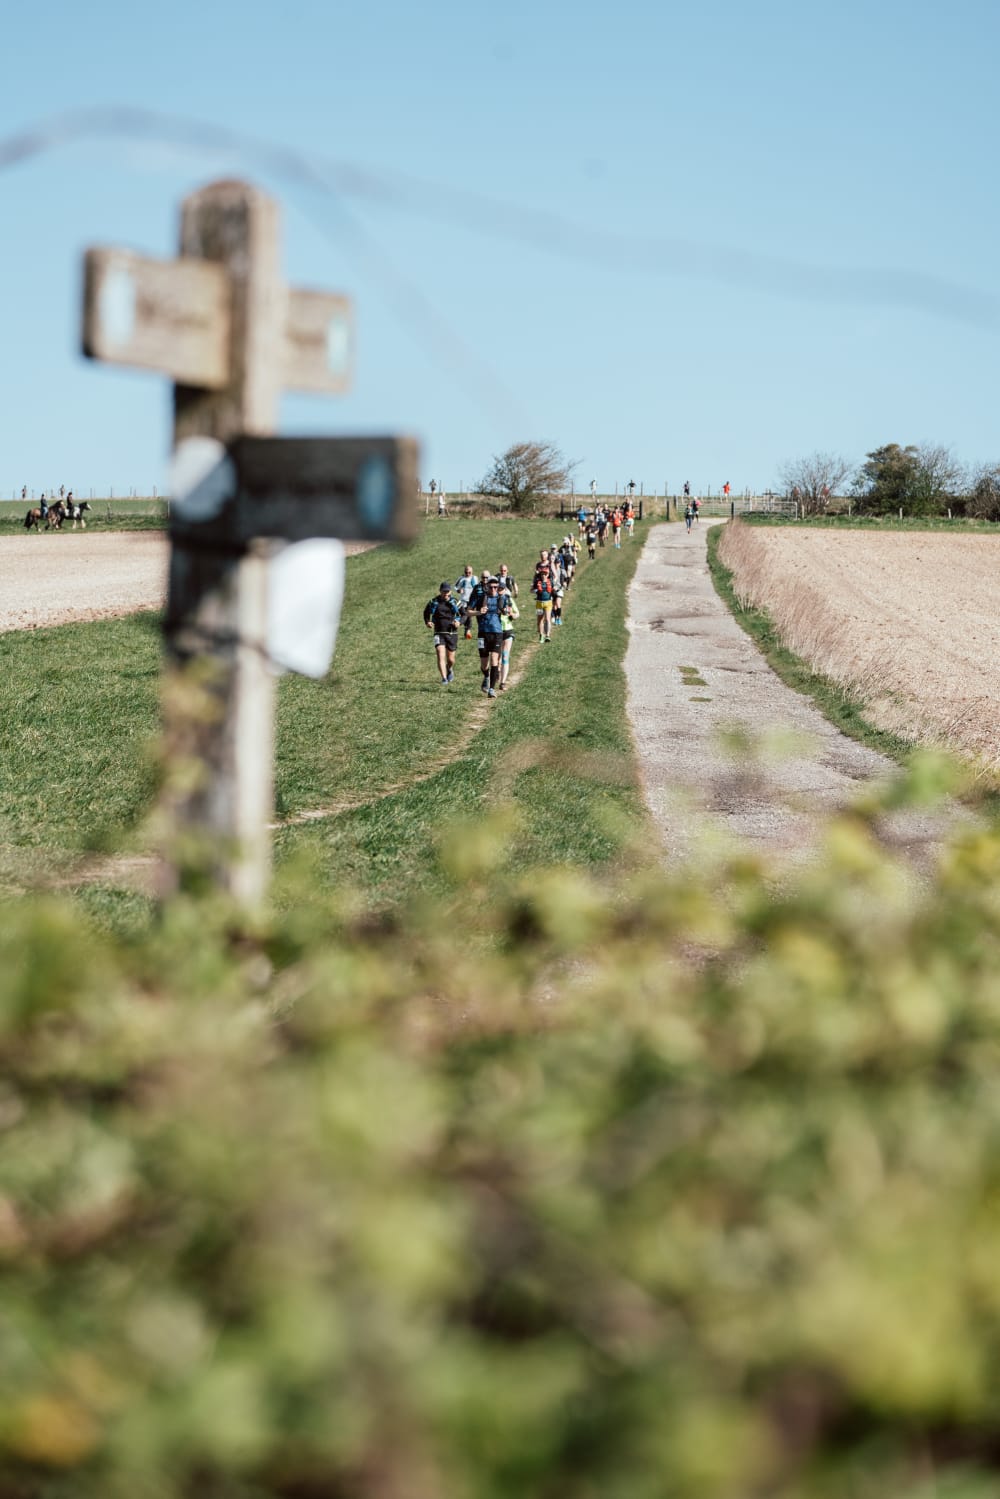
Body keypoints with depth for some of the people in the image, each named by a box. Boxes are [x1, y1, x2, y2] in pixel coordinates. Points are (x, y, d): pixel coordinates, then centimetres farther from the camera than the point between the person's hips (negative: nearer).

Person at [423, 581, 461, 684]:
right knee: (441, 655, -19)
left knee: (450, 659, 7)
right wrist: (427, 622, -3)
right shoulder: (434, 602, 1)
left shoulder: (454, 602, 0)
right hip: (439, 633, -1)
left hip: (452, 633, 1)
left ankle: (450, 670, 42)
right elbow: (426, 612, 16)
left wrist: (458, 621, -15)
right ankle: (444, 679, -21)